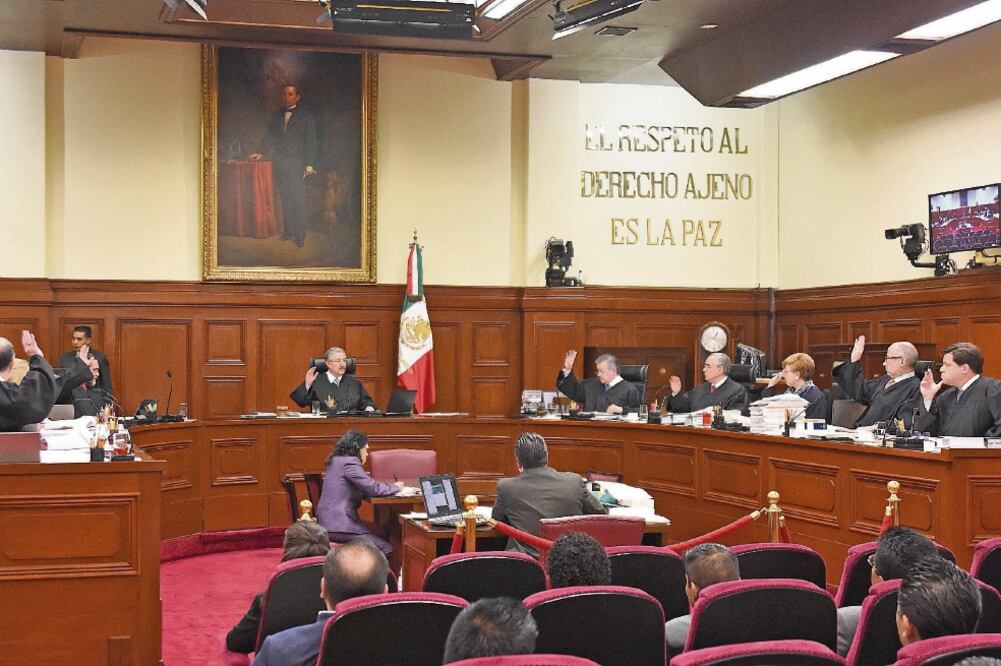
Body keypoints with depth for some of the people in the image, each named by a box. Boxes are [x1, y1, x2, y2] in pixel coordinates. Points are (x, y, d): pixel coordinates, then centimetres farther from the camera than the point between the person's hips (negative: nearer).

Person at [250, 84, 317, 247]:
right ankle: (288, 230, 10)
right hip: (279, 165, 4)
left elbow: (311, 141, -1)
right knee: (284, 199, 4)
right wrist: (261, 152, 0)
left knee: (298, 200, -8)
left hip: (297, 164, -4)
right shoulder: (276, 116, 16)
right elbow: (269, 137, 16)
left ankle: (300, 234, -5)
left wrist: (310, 164, -9)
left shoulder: (306, 117, 3)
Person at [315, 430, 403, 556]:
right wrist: (395, 487, 0)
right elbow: (373, 488, -17)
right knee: (385, 549, -10)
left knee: (381, 534, 15)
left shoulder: (337, 461, 15)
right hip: (337, 526, -11)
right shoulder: (349, 462, -15)